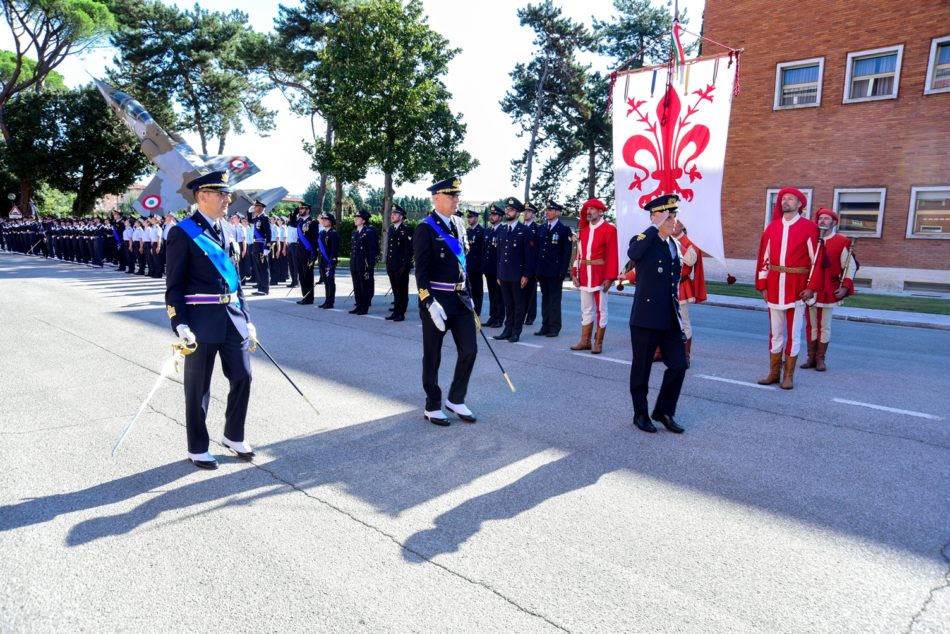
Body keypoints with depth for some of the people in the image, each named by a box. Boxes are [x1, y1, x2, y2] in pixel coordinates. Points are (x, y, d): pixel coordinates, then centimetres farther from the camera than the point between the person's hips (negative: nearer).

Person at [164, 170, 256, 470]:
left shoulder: (224, 230, 12)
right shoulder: (182, 233, -8)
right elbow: (174, 285, -9)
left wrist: (246, 318, 13)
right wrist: (180, 325, -17)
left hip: (232, 318, 6)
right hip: (202, 321, -6)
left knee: (242, 377, 10)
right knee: (198, 387, 7)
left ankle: (233, 436, 30)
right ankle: (197, 448, 23)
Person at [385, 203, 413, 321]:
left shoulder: (406, 230, -10)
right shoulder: (391, 229, 14)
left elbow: (409, 250, -13)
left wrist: (405, 266, -16)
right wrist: (388, 263, 13)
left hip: (401, 266, -7)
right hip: (391, 266, 7)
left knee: (402, 290, 0)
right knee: (395, 290, 13)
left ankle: (401, 313, 6)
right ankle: (396, 312, 20)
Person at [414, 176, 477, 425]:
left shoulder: (459, 224, 11)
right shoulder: (425, 228, -10)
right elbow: (421, 270, -15)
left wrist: (469, 296, 16)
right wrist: (430, 303, -23)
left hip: (461, 298, 7)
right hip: (436, 300, -6)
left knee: (469, 350, 5)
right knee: (433, 357, 5)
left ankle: (455, 400, 23)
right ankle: (432, 407, 20)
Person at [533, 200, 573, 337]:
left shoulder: (564, 230, -4)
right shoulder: (541, 228, 13)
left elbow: (566, 253, -7)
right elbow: (537, 249, 14)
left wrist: (562, 273, -13)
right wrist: (536, 269, 7)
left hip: (555, 272, -6)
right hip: (542, 271, 6)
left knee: (555, 299, -1)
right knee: (545, 299, 10)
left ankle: (554, 327, 5)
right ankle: (545, 326, 16)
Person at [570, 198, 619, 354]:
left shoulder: (609, 229, -7)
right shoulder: (583, 230, 12)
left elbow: (612, 255, -12)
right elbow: (579, 253, 11)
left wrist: (610, 277, -17)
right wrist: (575, 274, 4)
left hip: (600, 275, -6)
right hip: (584, 275, 6)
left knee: (600, 309, 3)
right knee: (586, 309, 12)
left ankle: (598, 343, 10)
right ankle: (585, 341, 20)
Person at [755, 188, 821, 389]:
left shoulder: (809, 227, -2)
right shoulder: (772, 227, 8)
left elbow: (816, 259, -5)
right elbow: (764, 257, 8)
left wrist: (811, 286, -10)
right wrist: (763, 284, 3)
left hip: (797, 287, -3)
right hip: (774, 286, 3)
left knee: (793, 333, 3)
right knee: (775, 332, 10)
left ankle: (789, 375, 12)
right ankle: (774, 372, 19)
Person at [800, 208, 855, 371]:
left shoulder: (841, 242, -3)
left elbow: (850, 266, 0)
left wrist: (845, 287, -8)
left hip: (829, 291, -3)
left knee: (824, 326, 4)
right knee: (811, 325, 8)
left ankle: (820, 359, 12)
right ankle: (811, 357, 16)